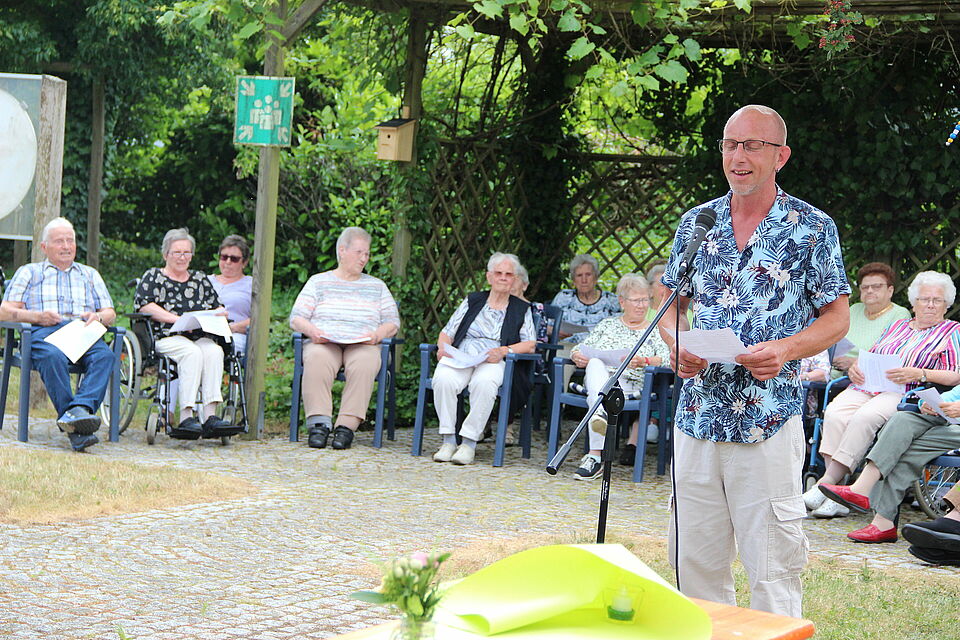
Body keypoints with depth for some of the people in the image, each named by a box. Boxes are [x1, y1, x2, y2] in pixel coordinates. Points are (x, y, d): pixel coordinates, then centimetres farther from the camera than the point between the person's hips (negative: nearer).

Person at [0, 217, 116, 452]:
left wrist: (98, 317, 0)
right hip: (44, 334, -2)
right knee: (53, 357, -40)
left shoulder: (90, 274, 33)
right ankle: (76, 429, -48)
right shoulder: (29, 272, 26)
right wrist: (37, 316, -5)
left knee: (105, 356, -35)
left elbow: (110, 313, 26)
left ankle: (79, 409, -55)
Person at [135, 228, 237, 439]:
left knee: (214, 351, -32)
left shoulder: (200, 279, 26)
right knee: (192, 352, -36)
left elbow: (217, 307, 25)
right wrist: (177, 320, -11)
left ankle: (210, 416, -42)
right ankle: (187, 417, -44)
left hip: (200, 338, 4)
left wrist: (219, 313, -2)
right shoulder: (153, 276, 13)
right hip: (166, 338, -3)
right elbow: (143, 305, -2)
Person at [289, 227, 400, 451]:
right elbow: (296, 318, 11)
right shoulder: (318, 282, 19)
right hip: (323, 342, -1)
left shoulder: (377, 286, 24)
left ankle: (347, 427, -40)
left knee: (364, 364, -37)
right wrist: (311, 330, -12)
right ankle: (319, 423, -40)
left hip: (363, 345, 1)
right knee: (317, 361, -38)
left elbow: (393, 322, 15)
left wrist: (378, 334, -7)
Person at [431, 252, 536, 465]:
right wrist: (443, 347, -4)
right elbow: (447, 333, 19)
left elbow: (530, 344, 7)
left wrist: (504, 350, -11)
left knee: (484, 383, -39)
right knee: (443, 379, -35)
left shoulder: (521, 309, 20)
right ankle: (448, 440, -26)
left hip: (492, 362, -2)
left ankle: (469, 442, -30)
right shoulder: (473, 301, 23)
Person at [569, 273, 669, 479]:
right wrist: (577, 356, -2)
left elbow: (668, 360, 1)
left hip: (632, 386, 0)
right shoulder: (607, 325, 28)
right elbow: (581, 348, 24)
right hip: (597, 378, 0)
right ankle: (601, 413, -61)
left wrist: (644, 361, -19)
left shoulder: (656, 332, 18)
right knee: (596, 363, -35)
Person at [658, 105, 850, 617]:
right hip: (698, 413, 4)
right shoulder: (696, 222, 10)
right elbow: (672, 305, 17)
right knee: (694, 560, 9)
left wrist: (786, 349, -16)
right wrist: (676, 342, -5)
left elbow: (836, 319, 2)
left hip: (770, 419, -4)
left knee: (772, 566, -2)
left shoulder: (812, 228, -1)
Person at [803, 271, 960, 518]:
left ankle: (826, 483, -31)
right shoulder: (897, 327, 30)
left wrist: (919, 374, -15)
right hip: (868, 386, 5)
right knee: (835, 414, -28)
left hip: (905, 393, -5)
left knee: (865, 417, -35)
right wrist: (855, 368, 5)